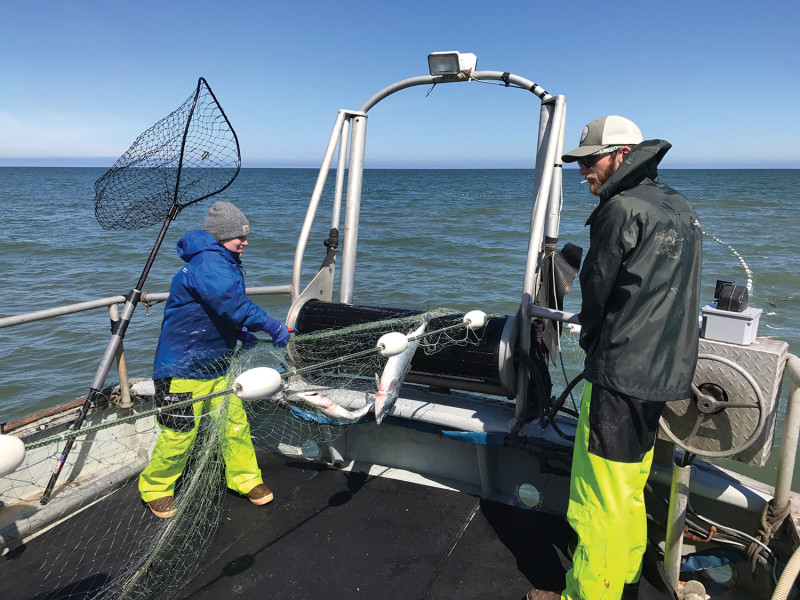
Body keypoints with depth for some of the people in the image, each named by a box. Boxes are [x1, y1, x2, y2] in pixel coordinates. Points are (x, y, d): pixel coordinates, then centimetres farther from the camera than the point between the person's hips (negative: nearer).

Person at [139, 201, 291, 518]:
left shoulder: (224, 263, 12)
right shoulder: (207, 264, -21)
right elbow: (231, 303, -35)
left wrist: (239, 331, 8)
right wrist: (271, 326, -32)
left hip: (215, 365, 9)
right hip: (182, 369, -9)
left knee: (235, 421, 10)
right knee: (180, 434, 2)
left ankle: (245, 478, 28)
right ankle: (155, 488, 27)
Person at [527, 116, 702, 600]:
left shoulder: (622, 209, -15)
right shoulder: (680, 208, 12)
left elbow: (596, 290, -8)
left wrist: (591, 339, 11)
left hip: (621, 377, -10)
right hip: (667, 372, 10)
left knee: (600, 500, 2)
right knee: (630, 488, 24)